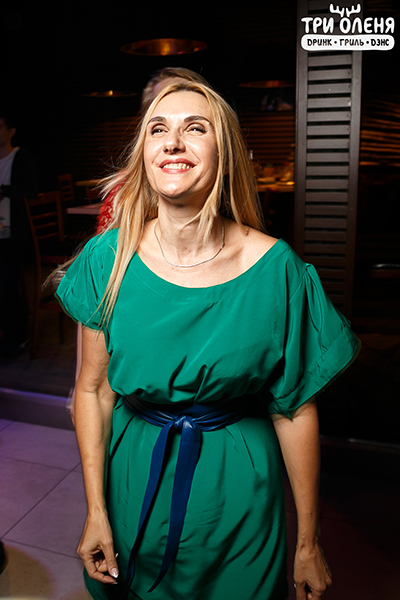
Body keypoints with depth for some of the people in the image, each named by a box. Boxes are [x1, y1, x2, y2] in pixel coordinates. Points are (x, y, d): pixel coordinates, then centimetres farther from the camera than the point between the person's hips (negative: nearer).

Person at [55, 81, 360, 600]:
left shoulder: (274, 267, -17)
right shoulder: (109, 257, -12)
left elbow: (295, 410, -11)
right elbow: (93, 389, -5)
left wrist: (308, 544, -3)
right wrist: (96, 512, -3)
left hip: (237, 489, -1)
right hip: (134, 482, 2)